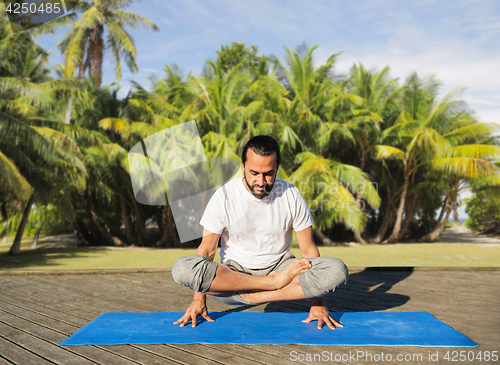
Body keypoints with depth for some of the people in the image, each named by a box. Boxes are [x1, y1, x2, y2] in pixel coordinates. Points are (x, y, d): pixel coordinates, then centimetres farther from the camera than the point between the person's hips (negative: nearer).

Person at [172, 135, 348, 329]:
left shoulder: (291, 195, -8)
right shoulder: (224, 196, -11)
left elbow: (308, 249, -5)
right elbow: (207, 248, -9)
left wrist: (317, 303, -10)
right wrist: (199, 299, -16)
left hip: (279, 267, 1)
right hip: (233, 272, 0)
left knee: (337, 270, -26)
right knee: (182, 268, -31)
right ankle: (275, 282, -20)